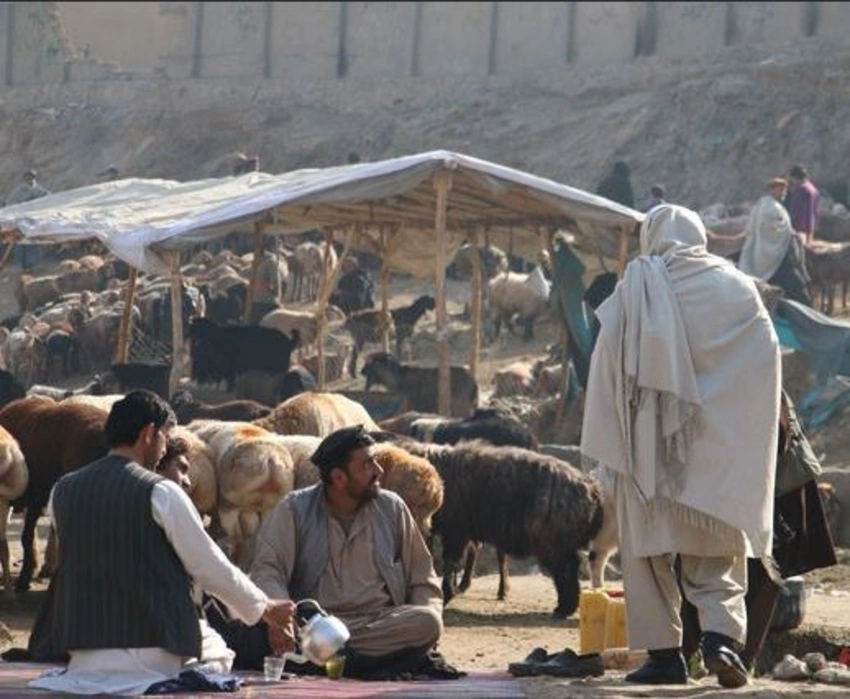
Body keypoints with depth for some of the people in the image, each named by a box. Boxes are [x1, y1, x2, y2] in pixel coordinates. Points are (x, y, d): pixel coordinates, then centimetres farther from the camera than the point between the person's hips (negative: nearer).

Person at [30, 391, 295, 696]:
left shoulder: (62, 492, 5)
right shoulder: (160, 493, -10)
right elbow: (211, 567, -5)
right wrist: (266, 608, 10)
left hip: (84, 656, 5)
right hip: (153, 655, -5)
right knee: (213, 648, 25)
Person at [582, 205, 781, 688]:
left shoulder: (635, 289, -1)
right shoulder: (737, 287, 3)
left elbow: (608, 361, -6)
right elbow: (767, 355, 2)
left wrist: (606, 440, -1)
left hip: (650, 437, -1)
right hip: (718, 443, 1)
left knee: (649, 545, 7)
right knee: (718, 546, 10)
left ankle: (664, 652, 3)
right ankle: (723, 633, -11)